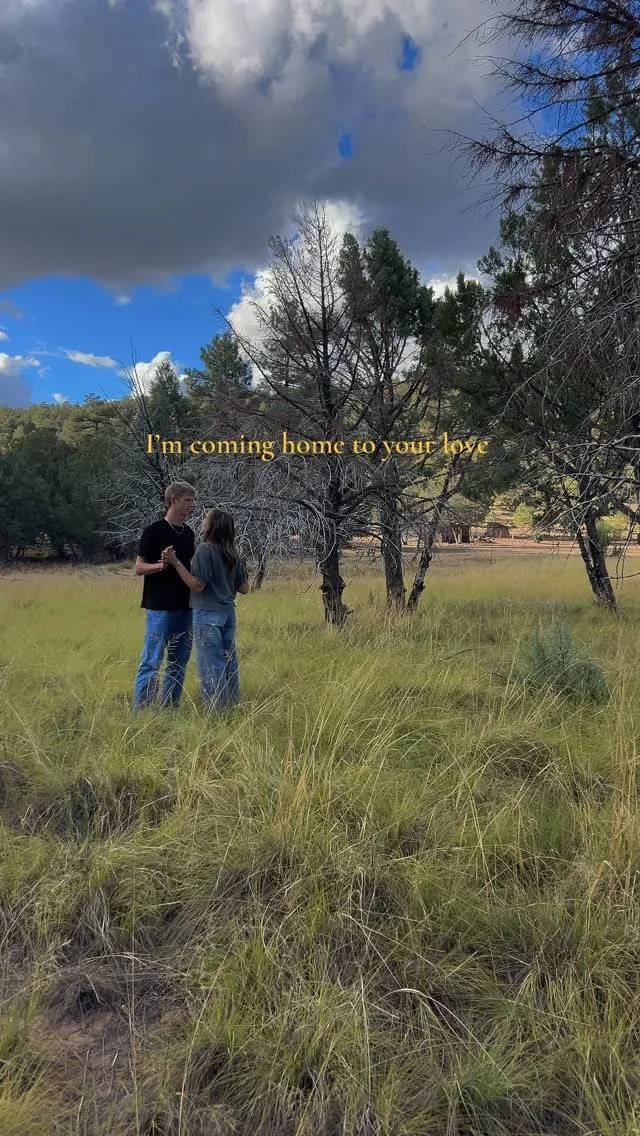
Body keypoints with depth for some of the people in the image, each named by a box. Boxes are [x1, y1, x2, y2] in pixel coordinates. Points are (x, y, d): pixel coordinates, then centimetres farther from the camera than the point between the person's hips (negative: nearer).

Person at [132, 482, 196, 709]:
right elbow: (139, 568, -8)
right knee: (151, 662, -4)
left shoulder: (188, 533, 12)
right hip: (160, 607, -7)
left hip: (185, 606, 7)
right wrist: (161, 565, -26)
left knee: (179, 661, 11)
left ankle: (169, 707, 21)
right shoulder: (154, 531, -7)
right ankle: (140, 709, 4)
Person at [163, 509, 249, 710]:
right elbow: (244, 589, 9)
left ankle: (216, 710, 2)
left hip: (207, 614, -7)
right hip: (228, 613, 7)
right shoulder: (232, 554, 8)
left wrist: (176, 563, -15)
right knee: (229, 661, 13)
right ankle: (232, 707, 20)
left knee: (210, 664, -1)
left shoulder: (205, 549, -13)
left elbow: (198, 585, -16)